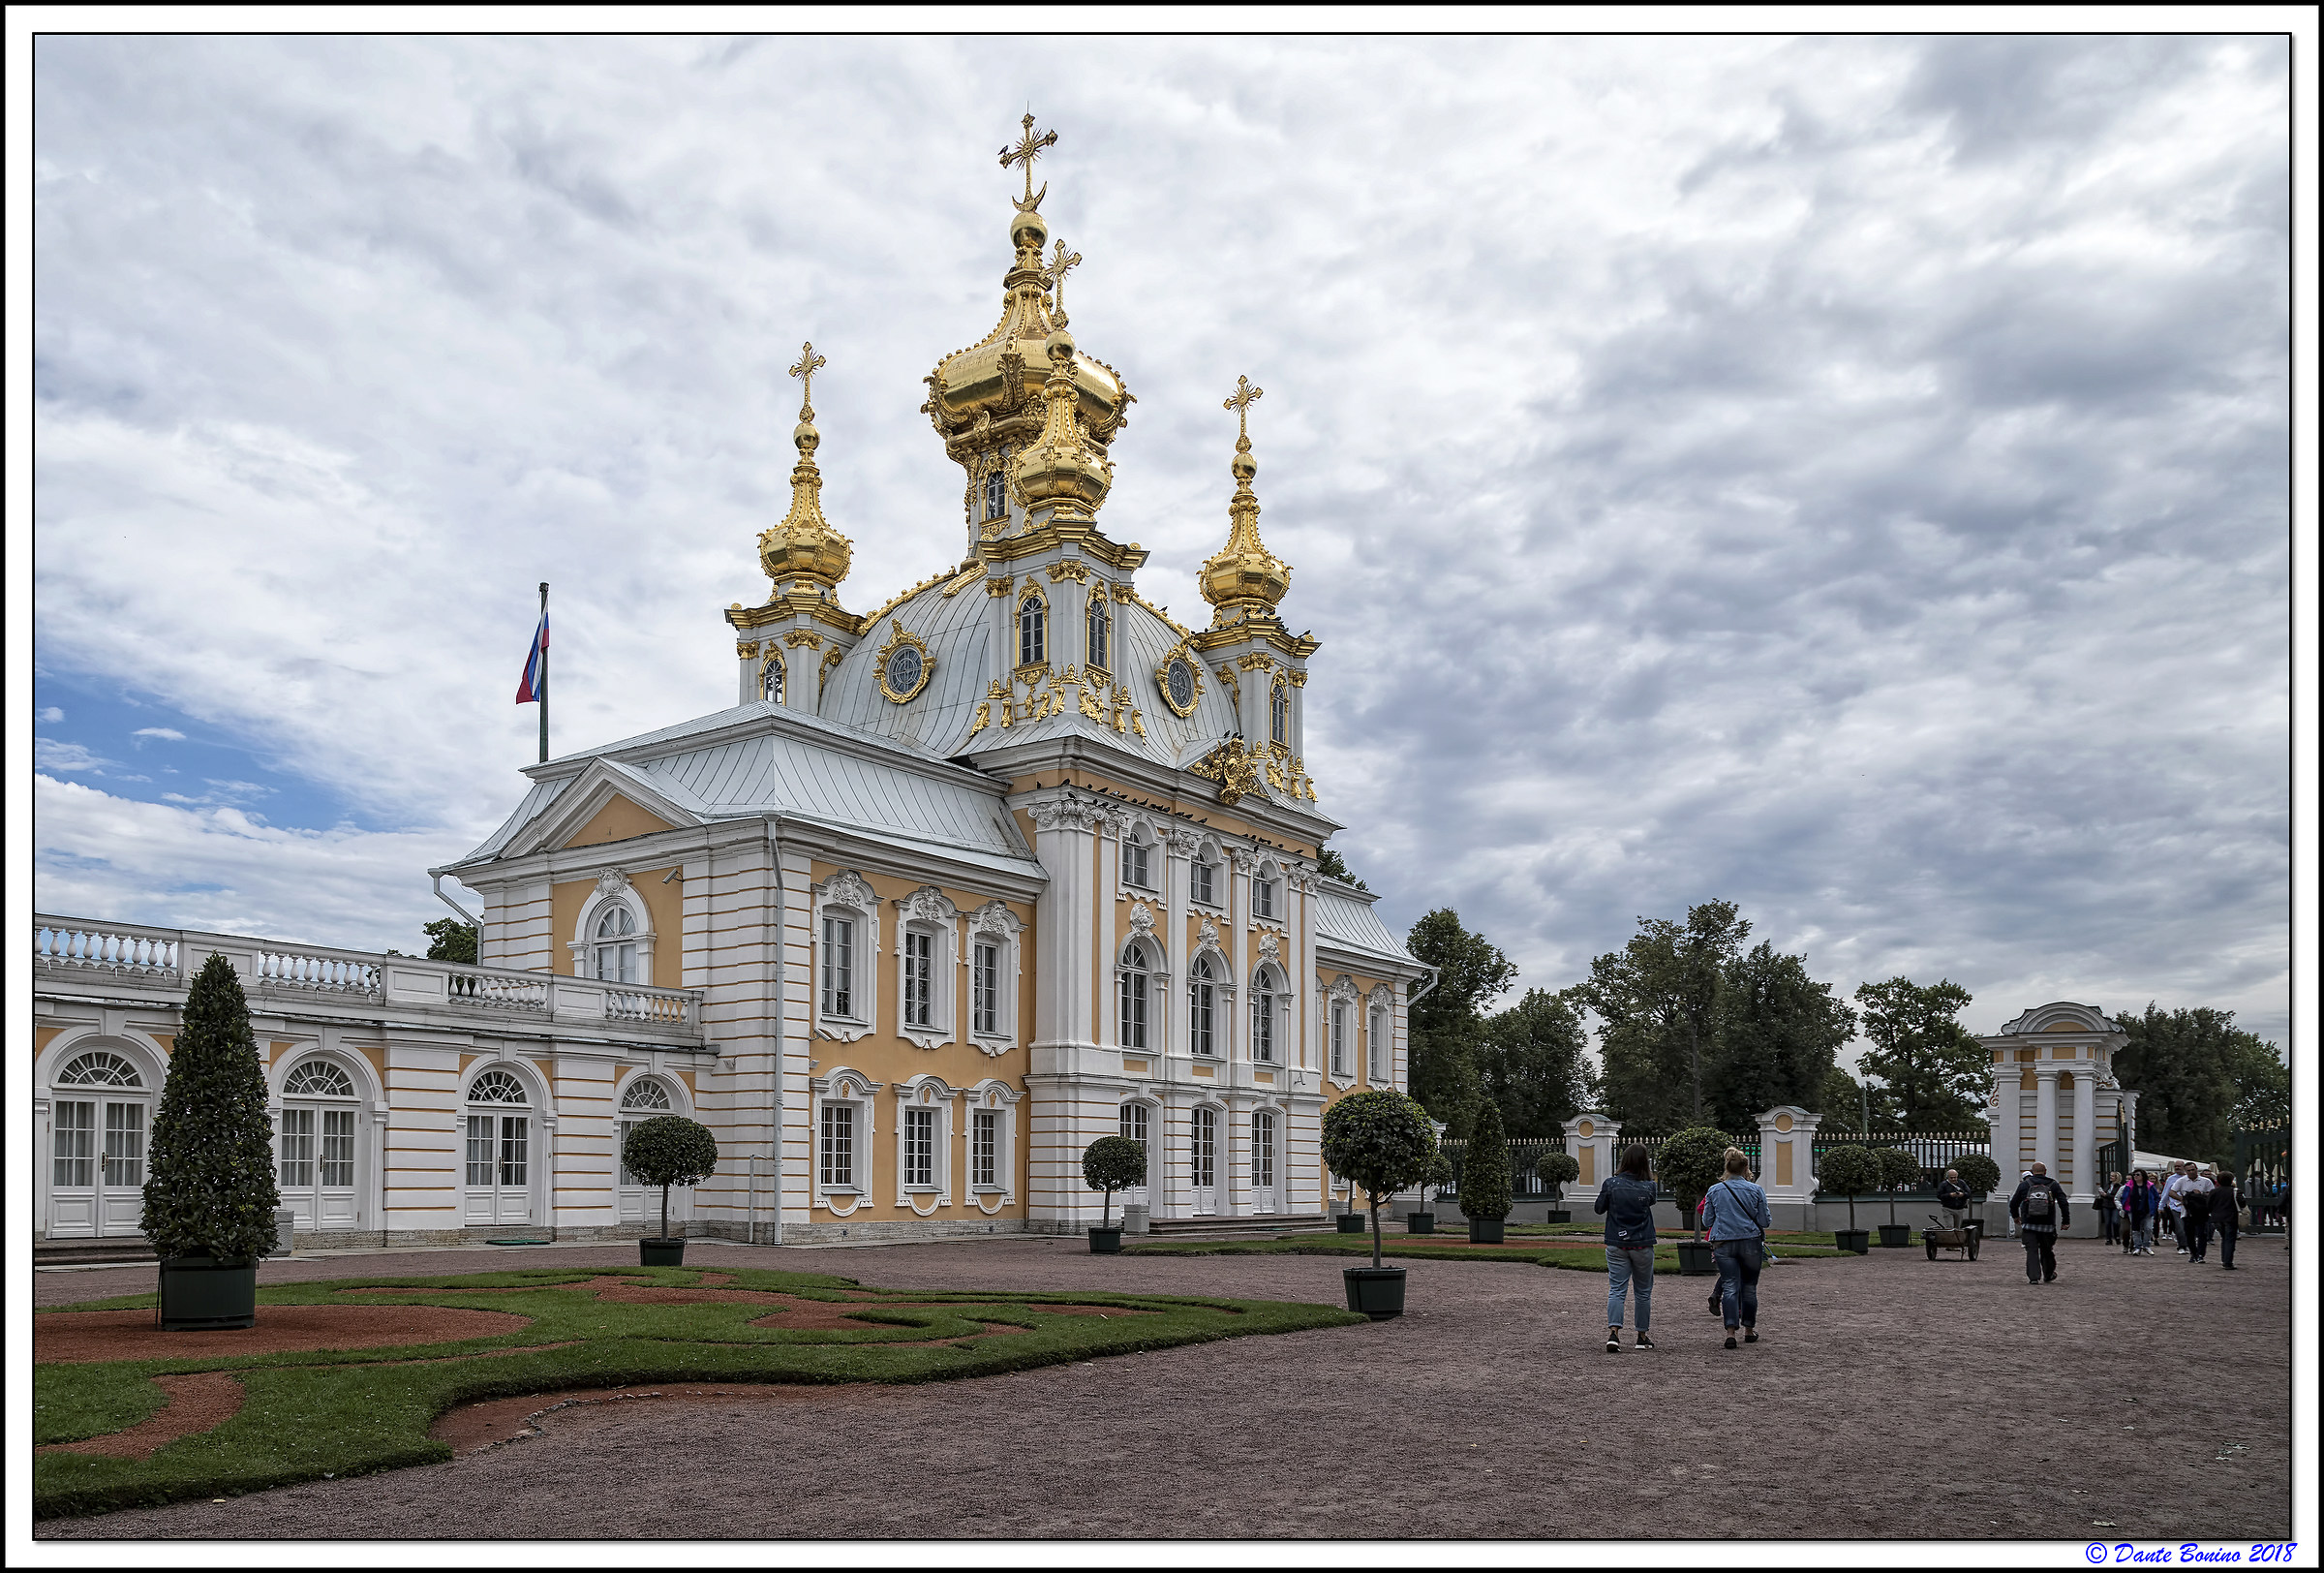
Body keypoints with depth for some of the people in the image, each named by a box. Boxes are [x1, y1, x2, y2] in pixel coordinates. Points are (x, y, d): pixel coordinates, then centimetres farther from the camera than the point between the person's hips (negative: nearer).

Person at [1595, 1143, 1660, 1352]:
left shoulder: (1611, 1183, -9)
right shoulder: (1648, 1187, -8)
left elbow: (1599, 1209, 1)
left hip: (1616, 1245, 0)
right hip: (1642, 1246, 0)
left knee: (1616, 1289, -1)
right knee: (1643, 1292, 14)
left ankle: (1613, 1332, -19)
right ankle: (1642, 1336, 22)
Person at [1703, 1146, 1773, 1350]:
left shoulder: (1714, 1191, 2)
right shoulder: (1755, 1190, -3)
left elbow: (1707, 1221, 8)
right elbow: (1765, 1221, -1)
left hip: (1723, 1243, 1)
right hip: (1750, 1243, -1)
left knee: (1730, 1287, -2)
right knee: (1749, 1286, 13)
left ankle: (1730, 1332, -16)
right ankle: (1749, 1330, 24)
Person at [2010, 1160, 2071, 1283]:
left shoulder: (2024, 1185, 4)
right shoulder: (2053, 1185, 6)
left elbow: (2014, 1203, 9)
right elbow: (2063, 1203, 0)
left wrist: (2015, 1216, 27)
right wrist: (2065, 1221, 3)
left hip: (2029, 1224, -1)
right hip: (2047, 1226, 1)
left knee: (2032, 1251, -1)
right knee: (2046, 1251, 16)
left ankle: (2033, 1277, -10)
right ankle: (2048, 1275, 30)